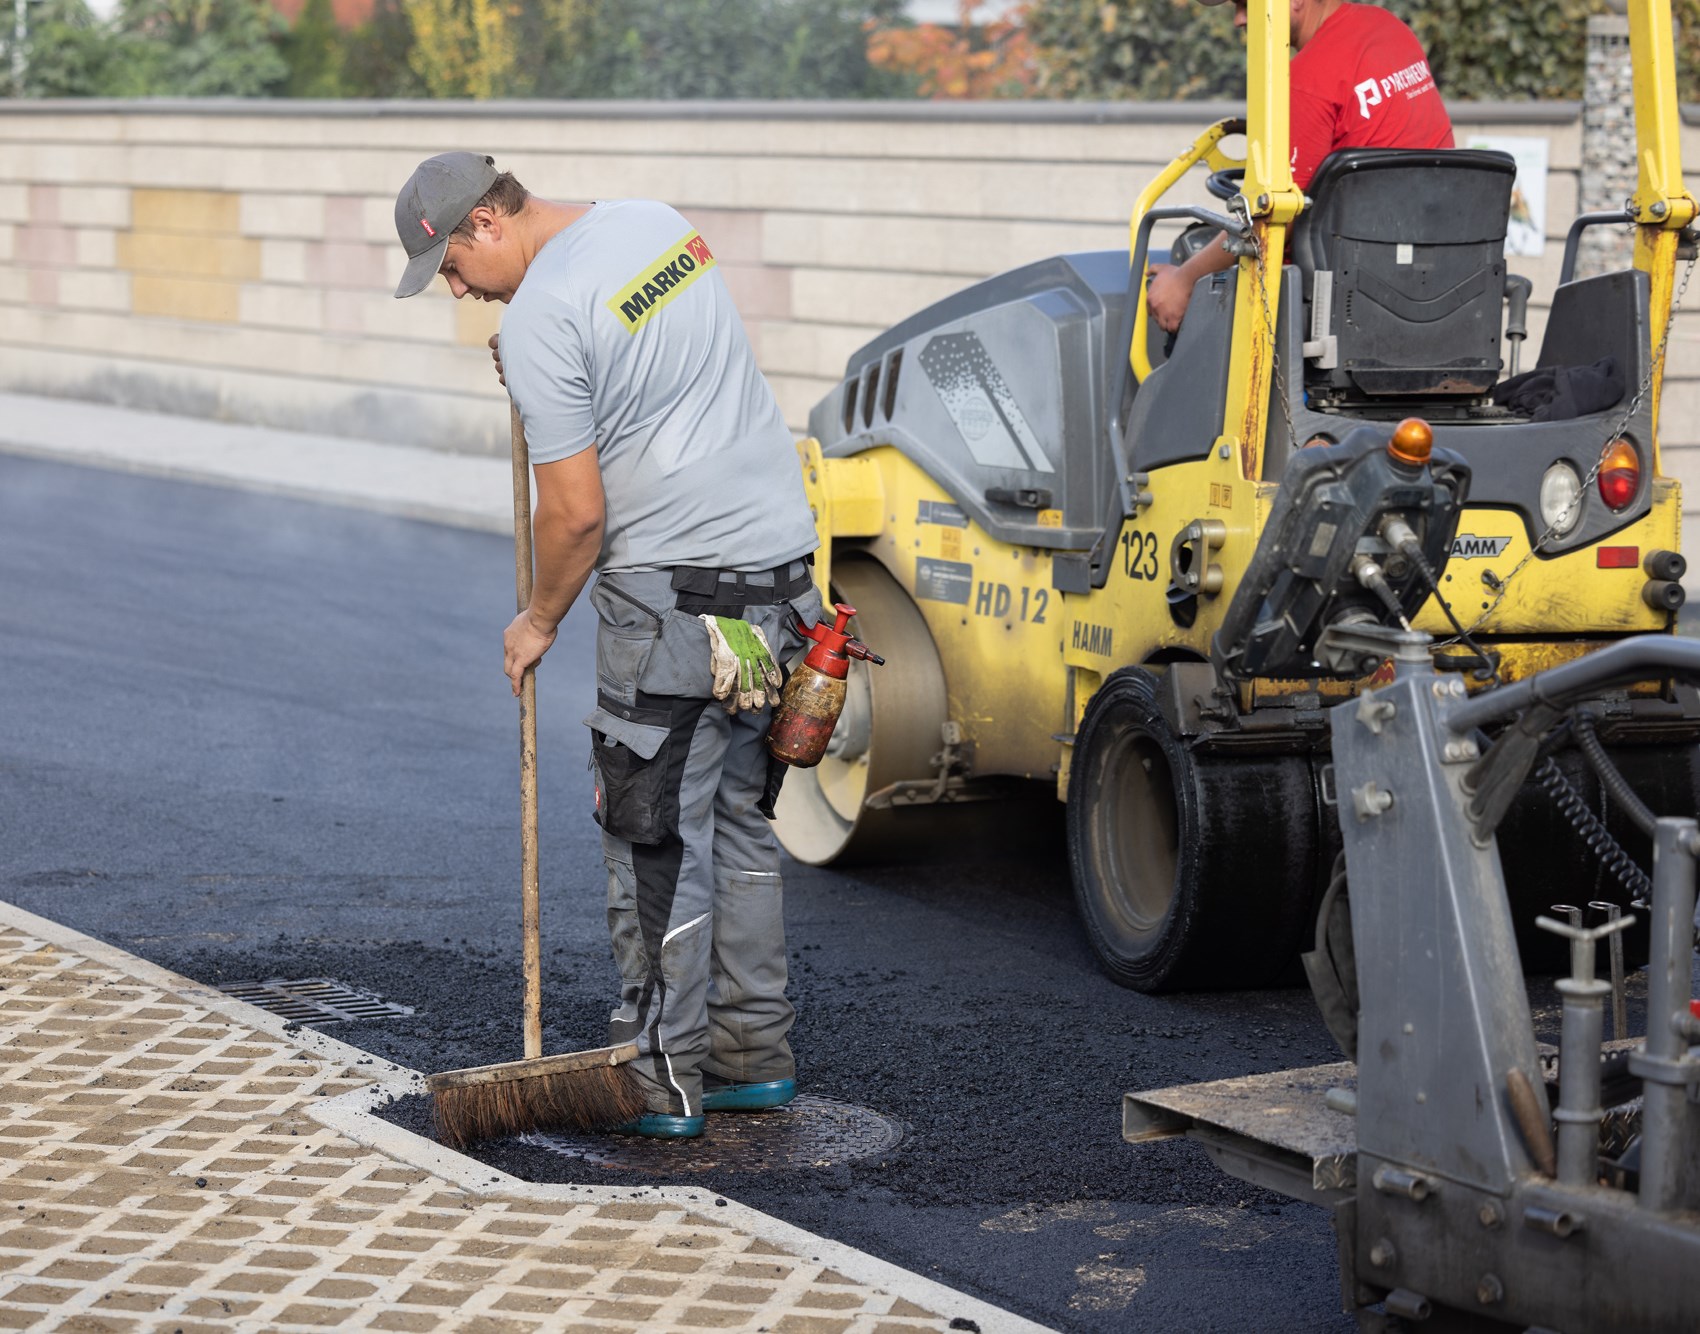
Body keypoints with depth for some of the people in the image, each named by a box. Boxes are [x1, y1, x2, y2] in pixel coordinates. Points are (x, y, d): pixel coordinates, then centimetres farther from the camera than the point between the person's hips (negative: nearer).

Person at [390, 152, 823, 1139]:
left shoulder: (540, 320, -16)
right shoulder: (657, 221, 11)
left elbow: (576, 513, -15)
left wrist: (540, 622, 1)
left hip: (675, 585, -9)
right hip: (779, 550, 9)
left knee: (658, 839, -1)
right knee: (733, 815, 17)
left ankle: (662, 1084, 4)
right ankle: (755, 1057, 22)